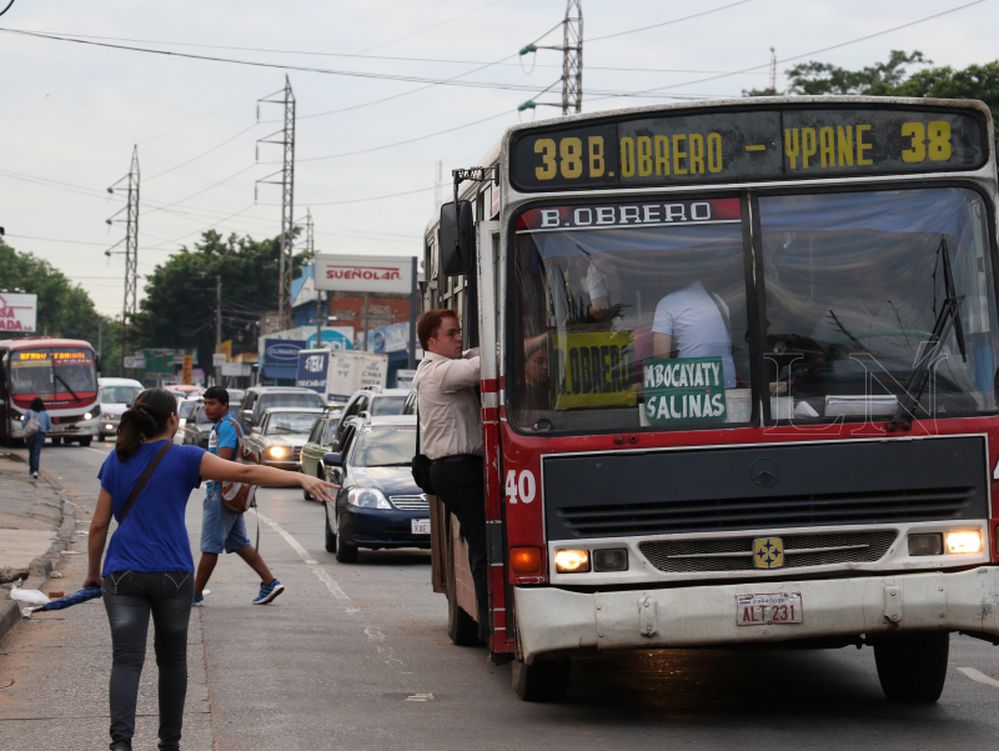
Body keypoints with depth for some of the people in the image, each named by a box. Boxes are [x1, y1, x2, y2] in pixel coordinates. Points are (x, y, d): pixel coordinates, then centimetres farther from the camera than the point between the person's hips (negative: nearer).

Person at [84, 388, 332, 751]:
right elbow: (246, 472, -11)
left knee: (126, 660, -6)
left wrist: (93, 572, 21)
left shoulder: (115, 461, 8)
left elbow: (98, 525, 10)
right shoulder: (183, 459, -3)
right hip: (172, 573, -1)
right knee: (172, 659, 15)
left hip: (122, 574, 2)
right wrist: (300, 478, -13)